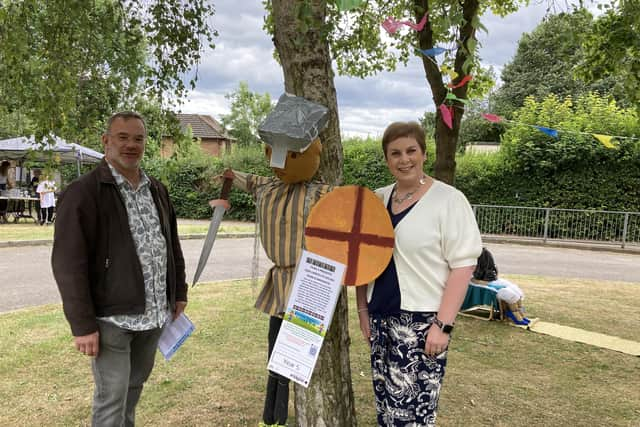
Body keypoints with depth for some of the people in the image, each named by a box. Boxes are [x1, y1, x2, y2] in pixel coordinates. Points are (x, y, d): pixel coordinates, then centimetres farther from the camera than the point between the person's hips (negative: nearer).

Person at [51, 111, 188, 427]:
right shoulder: (83, 192, -11)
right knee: (111, 400, 4)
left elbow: (172, 244, 17)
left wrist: (179, 292, 13)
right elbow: (68, 263, -15)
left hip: (154, 314, 6)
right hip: (111, 317, -6)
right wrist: (82, 324, -17)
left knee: (135, 386, 20)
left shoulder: (157, 190, 10)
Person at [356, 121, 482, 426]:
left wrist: (443, 324, -16)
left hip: (422, 321, -5)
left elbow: (463, 265, -12)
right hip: (380, 319, 6)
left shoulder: (448, 200, -9)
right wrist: (363, 310, 10)